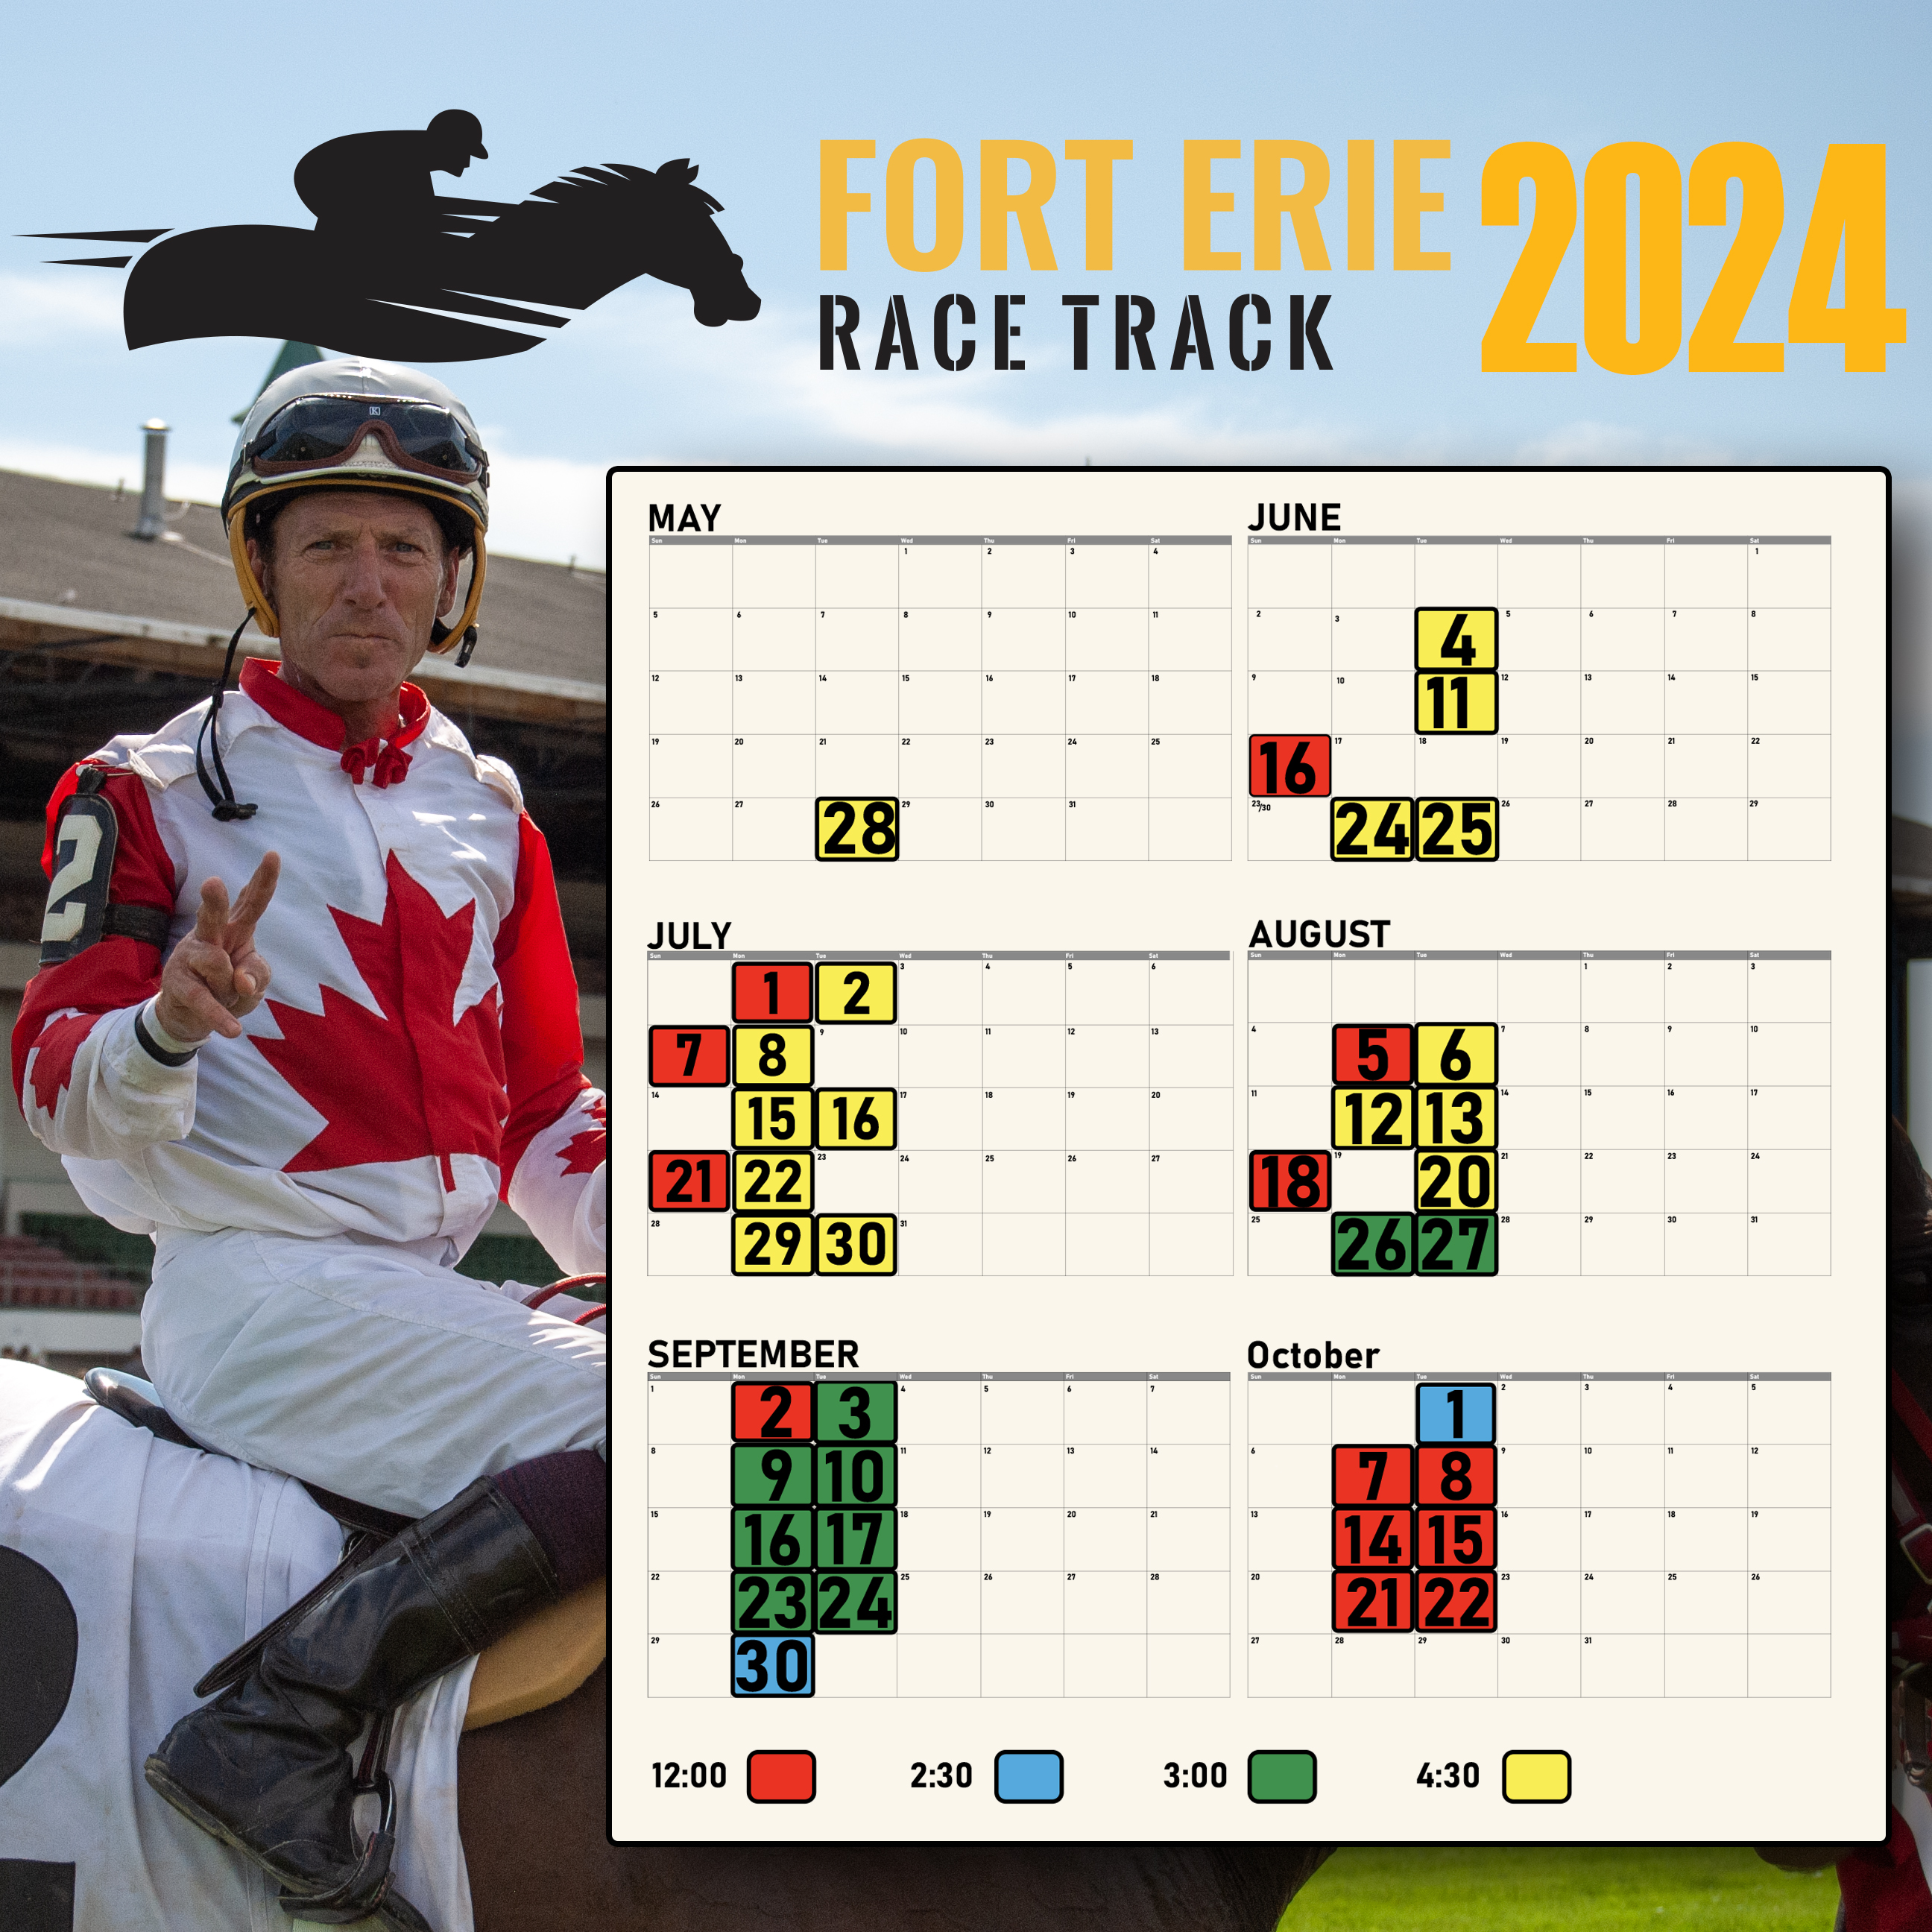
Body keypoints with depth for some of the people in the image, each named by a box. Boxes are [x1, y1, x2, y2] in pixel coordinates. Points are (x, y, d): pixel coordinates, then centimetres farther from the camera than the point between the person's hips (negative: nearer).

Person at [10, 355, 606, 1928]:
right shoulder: (152, 793, 2)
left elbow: (547, 1116, 22)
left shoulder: (486, 809, 19)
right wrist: (170, 1025, -28)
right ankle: (285, 1721, -28)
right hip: (259, 1287, -7)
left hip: (436, 1298, 8)